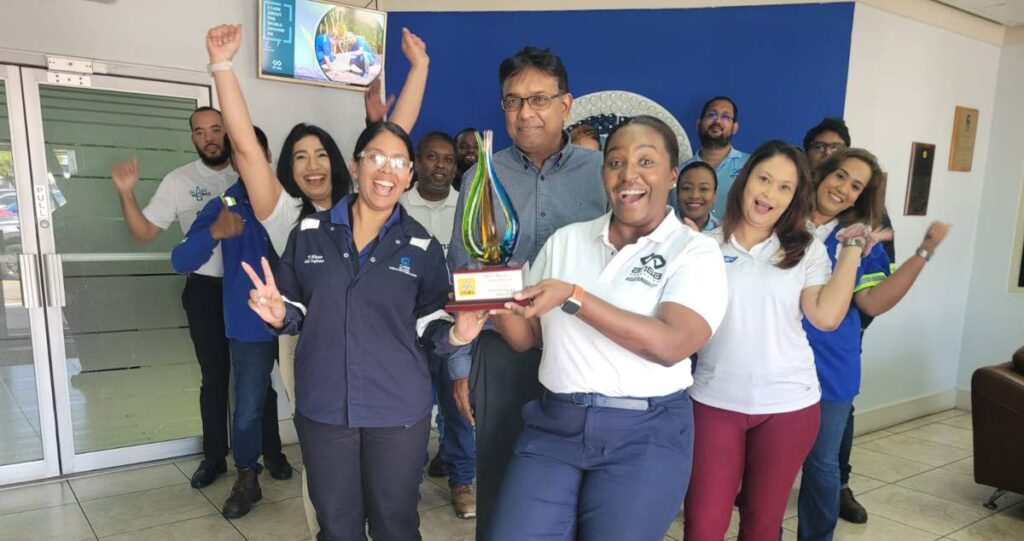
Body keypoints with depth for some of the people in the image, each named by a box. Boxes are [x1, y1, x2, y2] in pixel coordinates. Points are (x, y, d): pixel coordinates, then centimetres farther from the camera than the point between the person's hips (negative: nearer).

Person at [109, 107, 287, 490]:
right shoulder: (179, 181, 1)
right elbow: (143, 232, 0)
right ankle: (214, 456, 25)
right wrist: (126, 193, -15)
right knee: (214, 377, 11)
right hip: (206, 288, 0)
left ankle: (272, 452, 21)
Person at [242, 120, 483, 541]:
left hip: (399, 411, -1)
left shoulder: (422, 247, -3)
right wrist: (279, 314, -14)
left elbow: (429, 325, 0)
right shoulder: (310, 232, -1)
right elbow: (297, 312, 7)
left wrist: (455, 333, -20)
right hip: (322, 408, 1)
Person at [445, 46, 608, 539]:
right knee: (499, 482, 14)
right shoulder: (481, 178, 1)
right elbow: (459, 278, 5)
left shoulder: (601, 174, -2)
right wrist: (460, 365, 4)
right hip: (503, 355, 1)